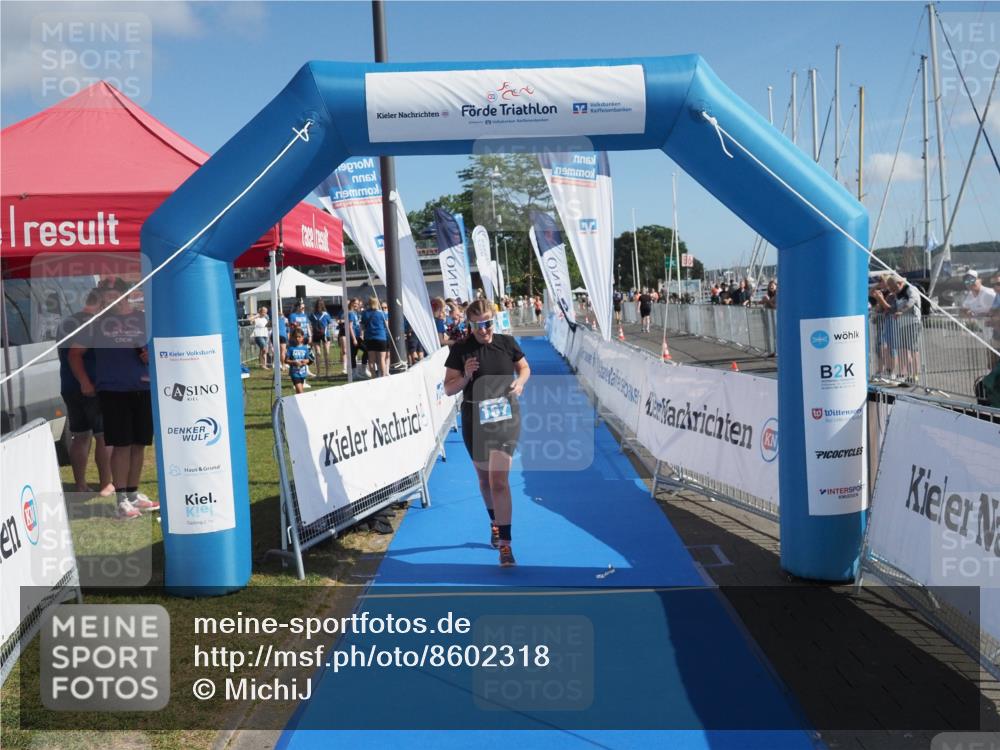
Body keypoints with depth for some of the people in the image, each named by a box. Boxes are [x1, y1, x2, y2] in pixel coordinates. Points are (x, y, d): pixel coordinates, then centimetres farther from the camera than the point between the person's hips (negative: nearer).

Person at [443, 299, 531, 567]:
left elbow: (524, 367, 13)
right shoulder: (460, 350, -6)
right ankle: (495, 522, 44)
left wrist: (520, 382, -8)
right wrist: (465, 377, -21)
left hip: (506, 417, -2)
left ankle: (504, 544, -10)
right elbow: (449, 388, -2)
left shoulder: (507, 343, -3)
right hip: (475, 420, 2)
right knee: (484, 477, 18)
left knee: (499, 479, -13)